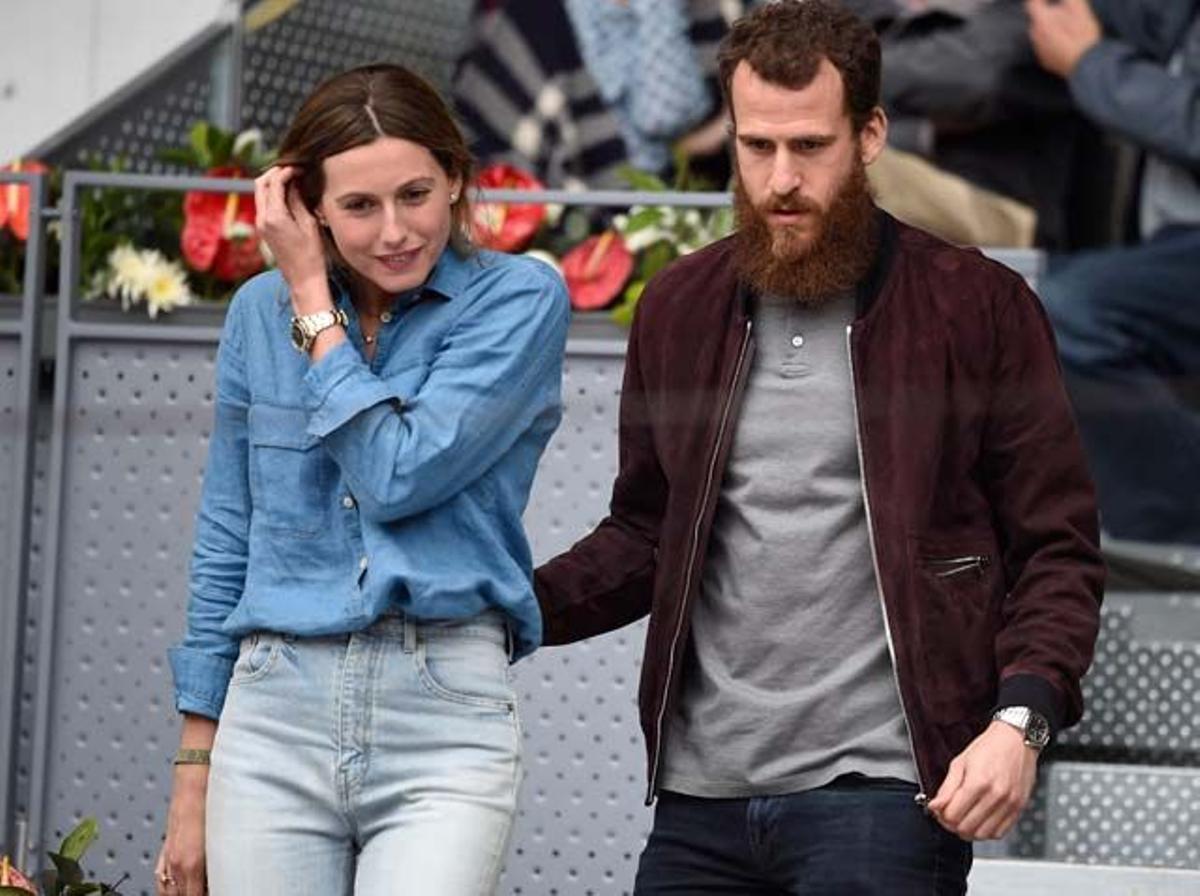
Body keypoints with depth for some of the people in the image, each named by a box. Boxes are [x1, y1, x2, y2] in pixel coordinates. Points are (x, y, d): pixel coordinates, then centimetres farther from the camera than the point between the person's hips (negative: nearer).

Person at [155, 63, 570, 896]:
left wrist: (312, 301, -3)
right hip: (273, 712, 3)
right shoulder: (262, 311, 9)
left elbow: (399, 477, -13)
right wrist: (193, 781, 13)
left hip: (445, 717, -3)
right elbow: (227, 543, 15)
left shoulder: (517, 299, -2)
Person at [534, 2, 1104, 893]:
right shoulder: (680, 309, 13)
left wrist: (1021, 718, -14)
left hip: (880, 792, -4)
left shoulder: (979, 307, 0)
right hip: (701, 794, 5)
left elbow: (1058, 546, 0)